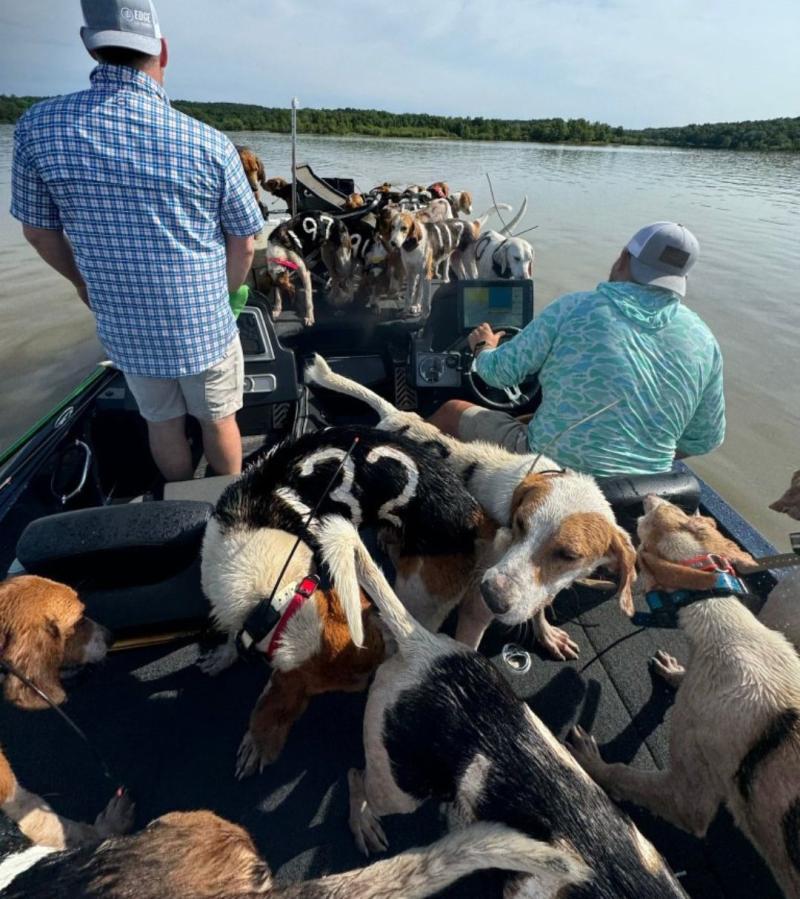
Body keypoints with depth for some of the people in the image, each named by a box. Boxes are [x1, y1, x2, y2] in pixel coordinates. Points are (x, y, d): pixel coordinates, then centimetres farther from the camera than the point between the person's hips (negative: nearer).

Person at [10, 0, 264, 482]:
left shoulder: (40, 127, -8)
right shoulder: (212, 144, -15)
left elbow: (39, 230, 3)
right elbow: (244, 244, -6)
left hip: (126, 331, 3)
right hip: (205, 330, -2)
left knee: (164, 424, 23)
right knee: (219, 421, 20)